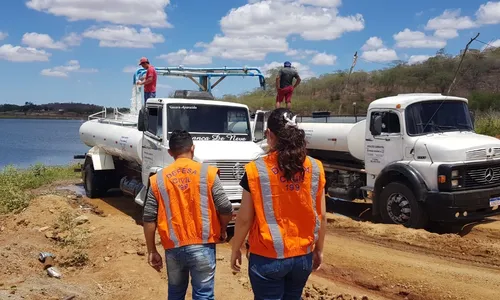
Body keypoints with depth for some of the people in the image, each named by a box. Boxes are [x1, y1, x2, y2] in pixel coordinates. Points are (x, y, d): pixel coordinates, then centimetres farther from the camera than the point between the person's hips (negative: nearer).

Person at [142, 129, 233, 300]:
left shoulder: (158, 179, 1)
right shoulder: (207, 172, -5)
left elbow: (149, 219, 0)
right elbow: (226, 209, -7)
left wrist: (152, 251, 9)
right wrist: (222, 230, 12)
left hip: (173, 248, 3)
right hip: (202, 246, -3)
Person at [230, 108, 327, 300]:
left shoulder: (256, 170, -14)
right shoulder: (315, 168, -5)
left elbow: (244, 218, -9)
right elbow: (321, 216, 2)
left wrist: (235, 250, 5)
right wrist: (319, 249, 15)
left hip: (267, 258, -3)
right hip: (303, 256, 4)